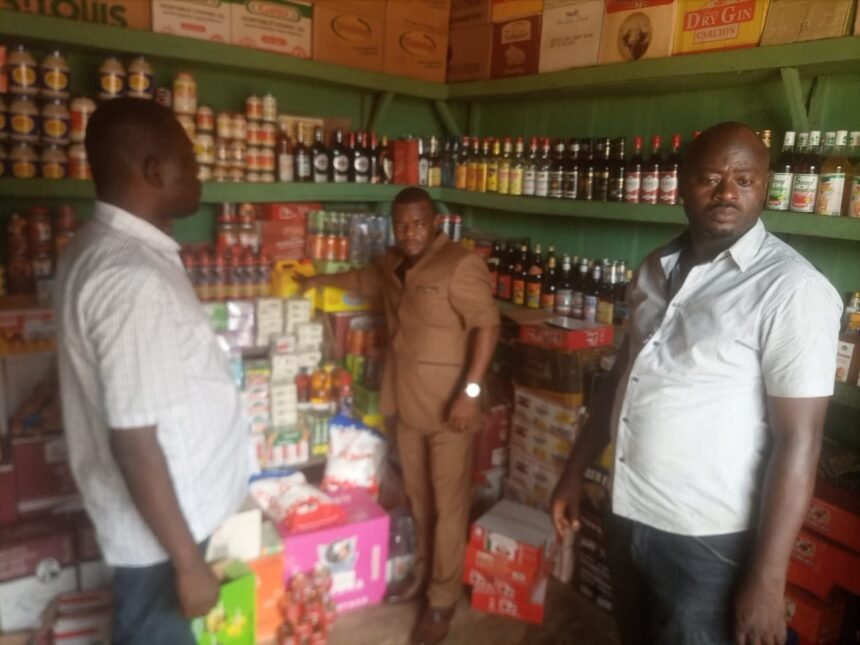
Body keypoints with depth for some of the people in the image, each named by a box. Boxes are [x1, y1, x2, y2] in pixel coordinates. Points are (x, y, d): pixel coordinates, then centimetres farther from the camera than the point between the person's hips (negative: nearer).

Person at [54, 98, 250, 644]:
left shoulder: (107, 247, 2)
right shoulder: (133, 280, -30)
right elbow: (134, 442, -28)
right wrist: (188, 561, -19)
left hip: (163, 507, 9)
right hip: (157, 522, -8)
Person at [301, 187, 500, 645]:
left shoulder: (460, 265, -16)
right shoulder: (393, 264, 9)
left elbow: (488, 325, -20)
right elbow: (366, 280, 31)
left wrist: (470, 391, -25)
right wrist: (323, 281, 34)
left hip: (449, 407, -7)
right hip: (408, 404, 7)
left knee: (448, 504, 4)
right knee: (418, 498, 19)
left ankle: (442, 600, 19)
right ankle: (422, 574, 38)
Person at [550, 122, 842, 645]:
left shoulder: (792, 289, -16)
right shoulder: (658, 268, 4)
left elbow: (798, 440, -17)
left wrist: (767, 577, -17)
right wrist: (576, 471, 12)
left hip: (708, 538, -6)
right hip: (627, 516, 7)